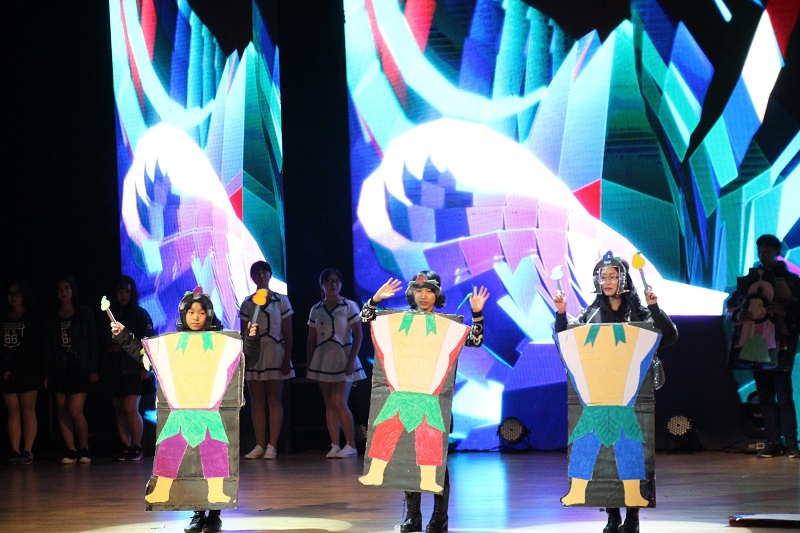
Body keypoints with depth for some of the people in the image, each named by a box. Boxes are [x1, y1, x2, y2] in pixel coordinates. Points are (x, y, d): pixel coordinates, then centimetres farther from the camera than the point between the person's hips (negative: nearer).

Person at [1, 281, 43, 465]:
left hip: (27, 372, -4)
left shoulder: (32, 320, 2)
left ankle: (27, 451, -7)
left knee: (28, 410, -5)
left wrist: (15, 370, -9)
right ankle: (15, 451, -1)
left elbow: (34, 348, -5)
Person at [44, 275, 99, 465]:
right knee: (62, 412, 1)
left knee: (76, 411, -13)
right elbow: (49, 347, 12)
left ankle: (84, 448, 4)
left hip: (79, 368, -4)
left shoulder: (85, 313, 4)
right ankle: (71, 450, 7)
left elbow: (93, 342, 1)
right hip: (59, 369, 4)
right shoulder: (53, 317, 12)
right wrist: (47, 374, 6)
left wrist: (94, 369, -6)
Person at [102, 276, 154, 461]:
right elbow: (107, 343, 15)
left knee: (130, 409, -12)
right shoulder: (112, 315, 14)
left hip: (133, 368, -5)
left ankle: (136, 447, -4)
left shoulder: (141, 315, 2)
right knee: (119, 410, 4)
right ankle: (125, 446, 9)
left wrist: (145, 367, -12)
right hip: (115, 369, 5)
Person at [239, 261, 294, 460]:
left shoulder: (281, 301, 3)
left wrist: (287, 359, -6)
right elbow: (244, 335, 10)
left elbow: (288, 334, 2)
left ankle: (272, 446, -4)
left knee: (274, 400, -4)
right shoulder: (247, 304, 9)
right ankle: (259, 445, 4)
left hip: (274, 354, -2)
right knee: (257, 402, 2)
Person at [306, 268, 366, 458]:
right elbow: (311, 339, 14)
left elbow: (358, 334, -5)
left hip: (342, 358, -5)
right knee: (329, 404, 4)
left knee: (339, 402, -13)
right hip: (322, 360, 5)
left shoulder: (349, 306, -1)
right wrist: (309, 364, 9)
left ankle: (351, 445, -6)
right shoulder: (316, 310, 10)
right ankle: (335, 446, 5)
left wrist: (352, 360, -13)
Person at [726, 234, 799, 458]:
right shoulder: (748, 279, 14)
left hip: (780, 343, -4)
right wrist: (739, 314, -4)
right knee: (765, 395, 3)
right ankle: (772, 442, 6)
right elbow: (730, 303, 17)